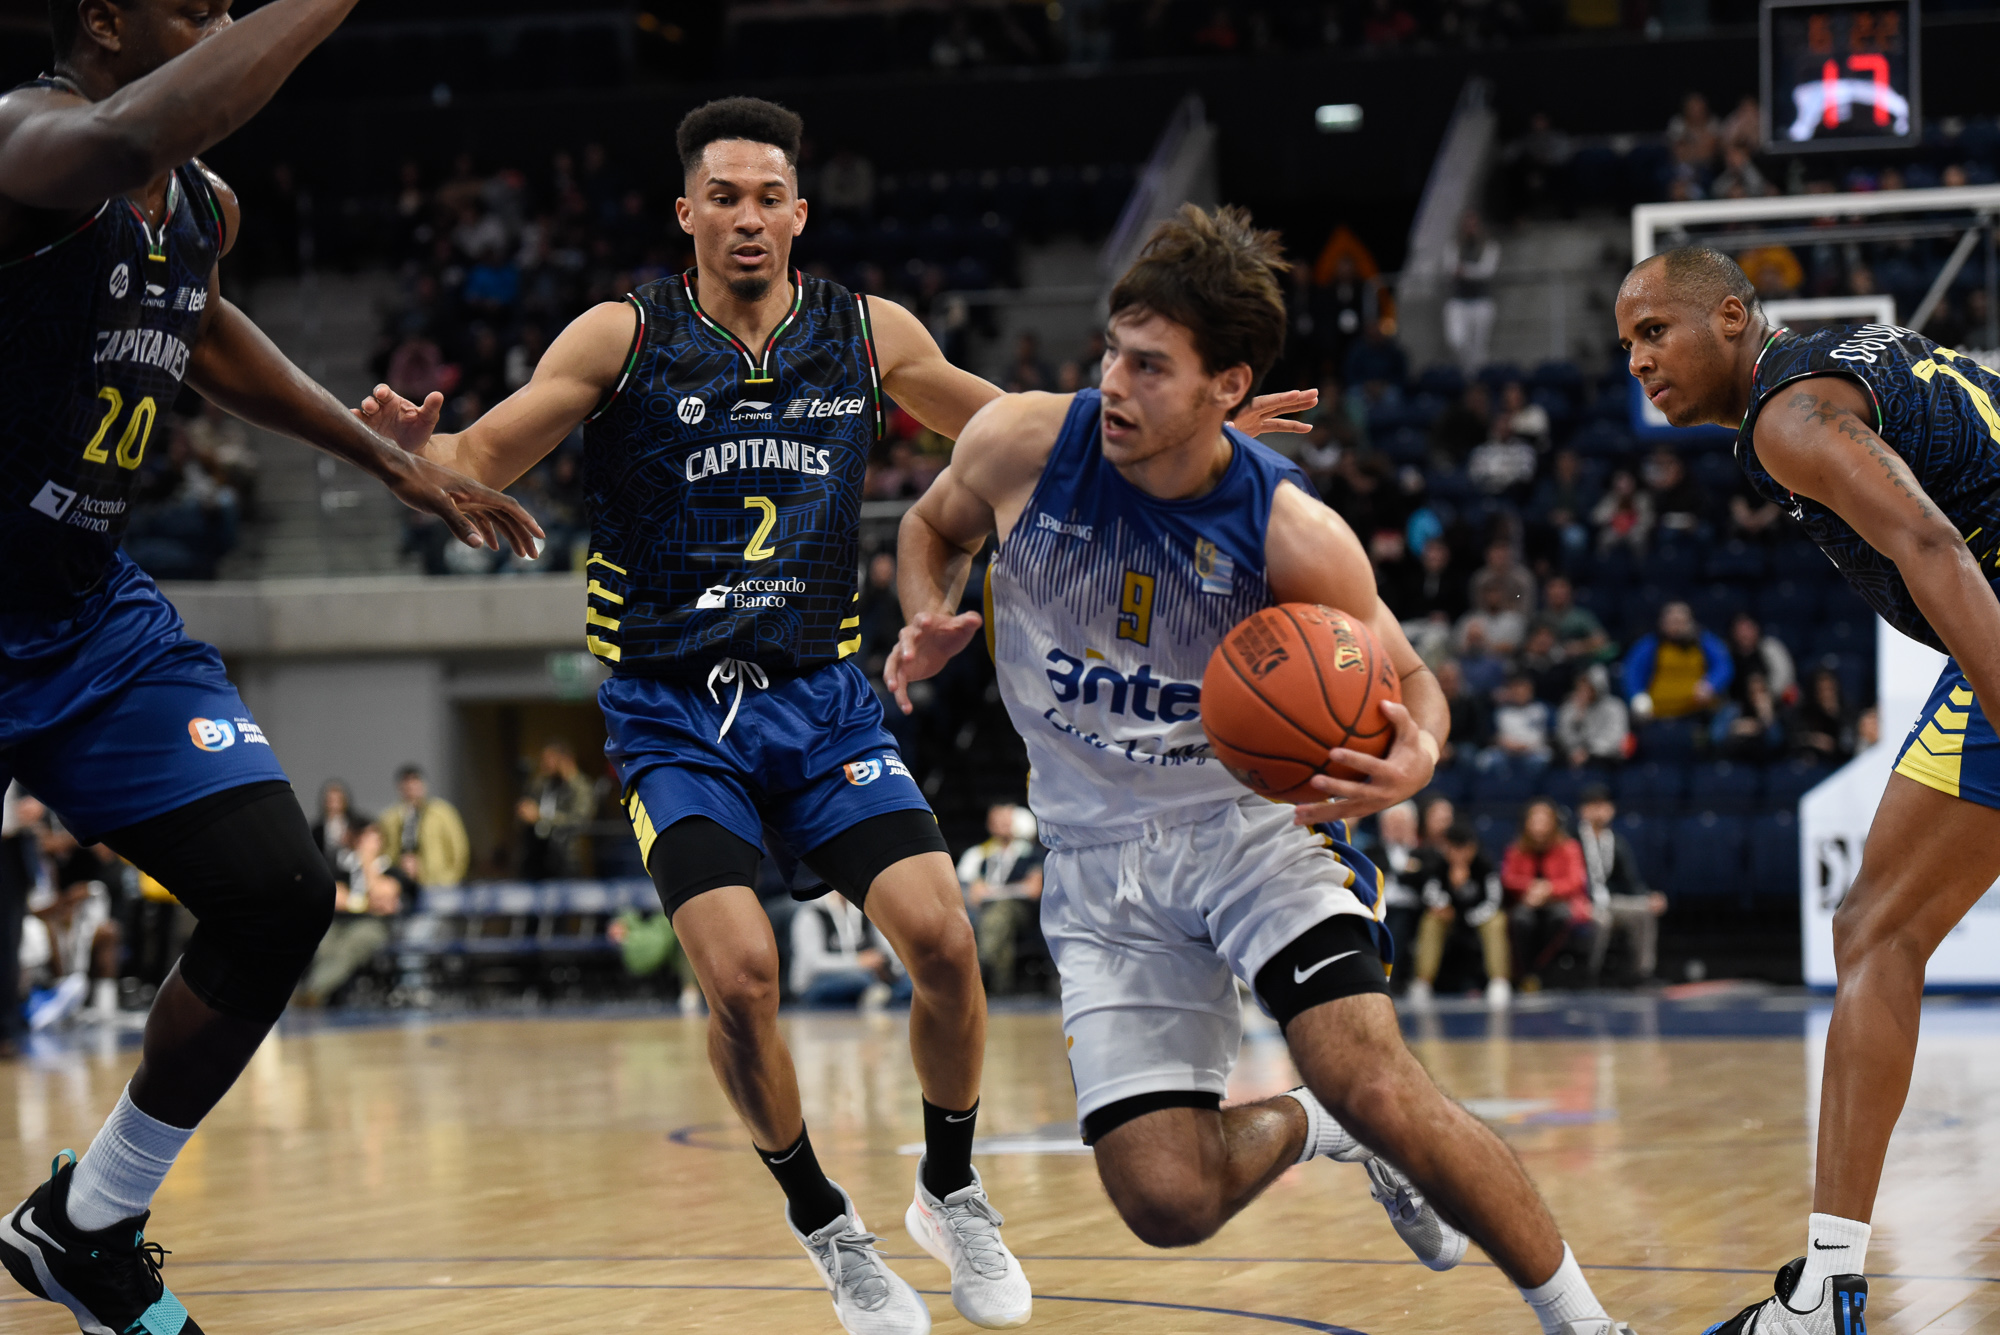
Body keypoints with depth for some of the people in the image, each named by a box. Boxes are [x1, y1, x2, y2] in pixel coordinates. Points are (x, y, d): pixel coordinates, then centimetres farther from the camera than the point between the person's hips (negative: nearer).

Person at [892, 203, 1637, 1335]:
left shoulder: (1295, 537, -18)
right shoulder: (1023, 445, -13)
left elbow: (1407, 680, -3)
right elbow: (936, 528, 11)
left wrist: (1414, 760, -27)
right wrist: (929, 624, -11)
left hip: (1253, 821, -2)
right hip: (1100, 851, 2)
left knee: (1377, 1089, -24)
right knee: (1168, 1203, -10)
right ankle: (1306, 1127, 27)